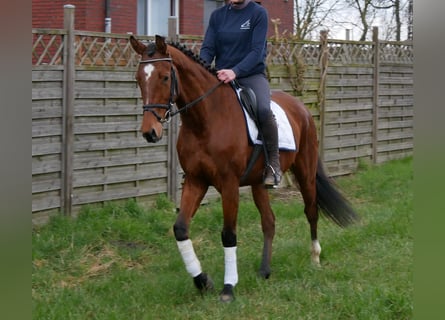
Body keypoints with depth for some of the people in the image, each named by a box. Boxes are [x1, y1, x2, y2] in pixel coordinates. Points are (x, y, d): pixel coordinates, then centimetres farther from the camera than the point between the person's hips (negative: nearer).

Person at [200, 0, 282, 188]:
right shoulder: (218, 15, 10)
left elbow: (257, 51, -12)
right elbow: (208, 48, 4)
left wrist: (235, 71, -28)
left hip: (252, 75, -4)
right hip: (220, 77, 5)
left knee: (263, 109, -33)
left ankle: (273, 162, -17)